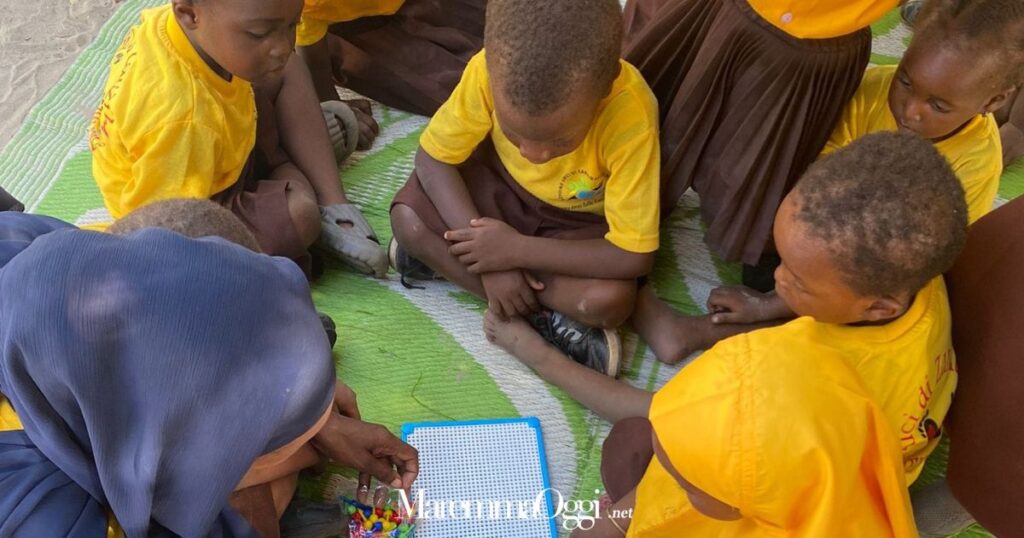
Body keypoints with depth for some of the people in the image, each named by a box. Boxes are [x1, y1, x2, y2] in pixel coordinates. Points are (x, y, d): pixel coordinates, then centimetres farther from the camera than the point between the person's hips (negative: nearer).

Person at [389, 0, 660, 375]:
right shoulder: (491, 70, -32)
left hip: (581, 223, -2)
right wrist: (487, 258, -28)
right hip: (501, 185, 3)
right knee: (408, 220, -23)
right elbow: (432, 158, -19)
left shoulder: (631, 118, -37)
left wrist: (516, 251, -32)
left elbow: (634, 257, -32)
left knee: (610, 300, -30)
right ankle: (546, 319, -15)